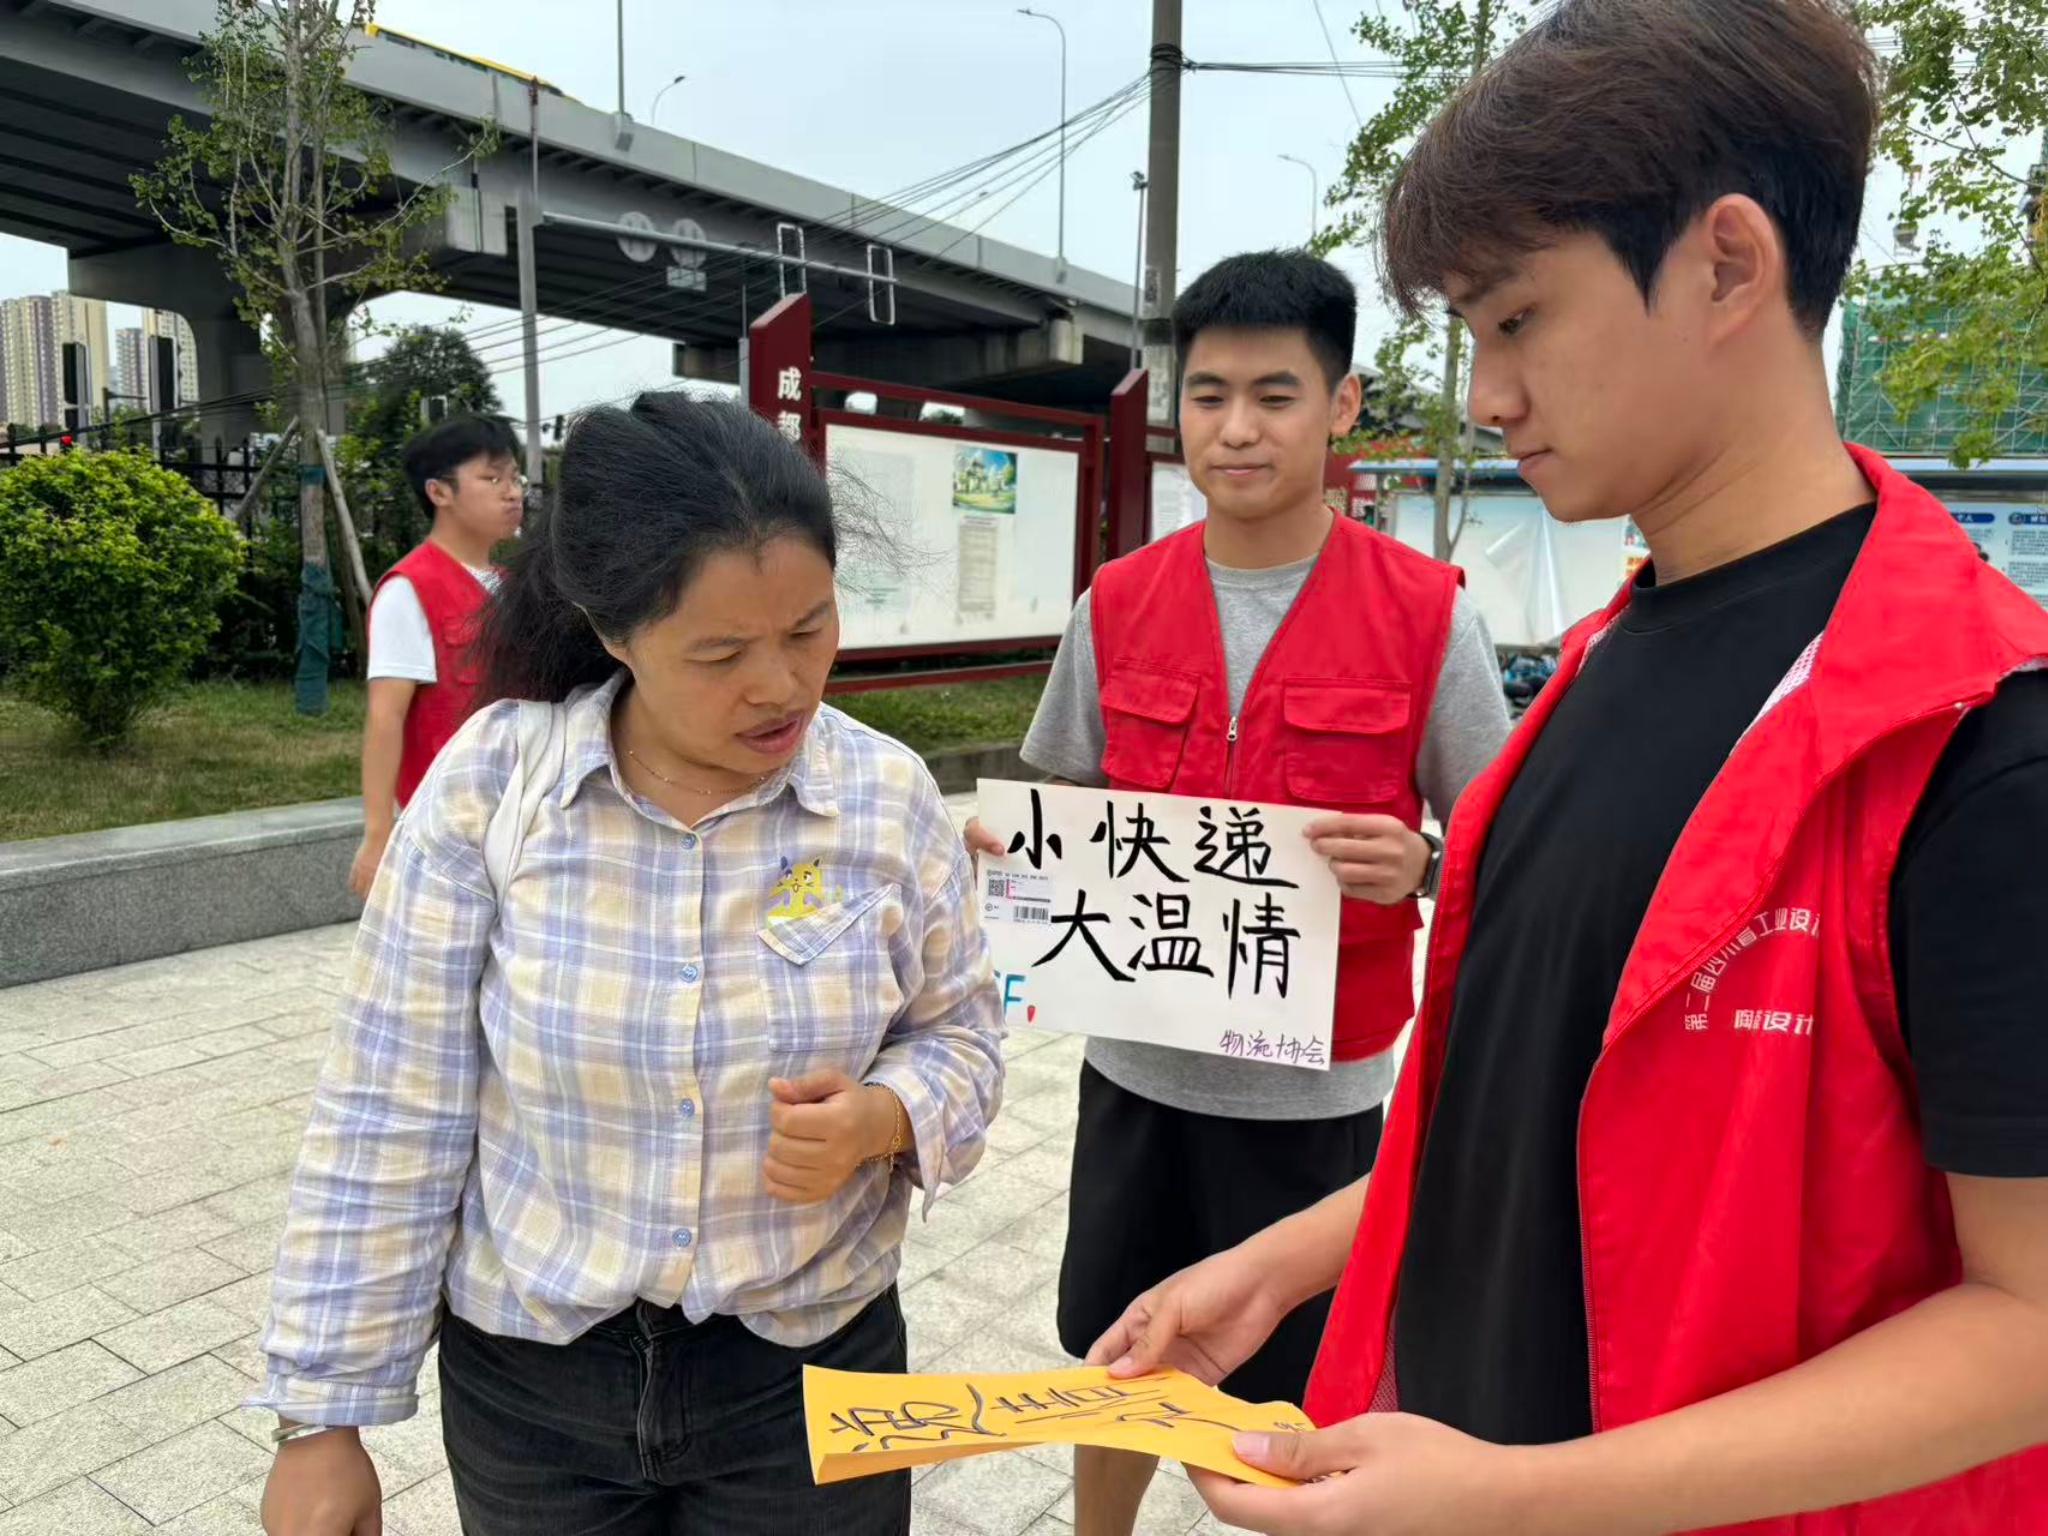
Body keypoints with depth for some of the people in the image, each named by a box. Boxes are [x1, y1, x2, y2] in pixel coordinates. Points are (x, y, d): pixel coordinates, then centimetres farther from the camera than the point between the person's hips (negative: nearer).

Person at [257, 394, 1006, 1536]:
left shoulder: (891, 795, -12)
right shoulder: (486, 784, -15)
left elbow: (961, 1036, 0)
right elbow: (392, 1114, -9)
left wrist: (879, 1121, -22)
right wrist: (324, 1414, -4)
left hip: (809, 1368, 0)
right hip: (525, 1377, 0)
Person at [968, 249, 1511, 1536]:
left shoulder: (1427, 613, -9)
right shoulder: (1115, 605, 0)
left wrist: (1419, 868, -24)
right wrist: (1001, 850, -11)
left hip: (1318, 1082, -3)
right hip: (1137, 1058, 3)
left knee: (1296, 1400, 13)